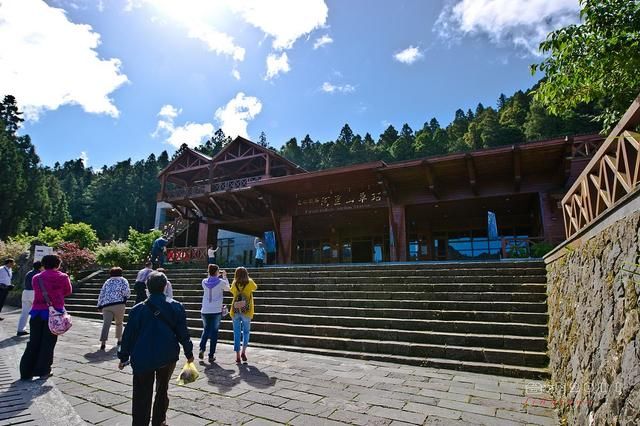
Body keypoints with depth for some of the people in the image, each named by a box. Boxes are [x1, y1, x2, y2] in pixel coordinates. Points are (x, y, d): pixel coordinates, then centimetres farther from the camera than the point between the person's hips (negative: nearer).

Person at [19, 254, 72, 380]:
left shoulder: (36, 278, 6)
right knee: (48, 342, 5)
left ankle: (26, 372, 14)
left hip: (37, 311, 4)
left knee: (34, 342, 12)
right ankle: (42, 371, 10)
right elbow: (68, 292, 6)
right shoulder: (63, 277, -5)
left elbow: (37, 292, 10)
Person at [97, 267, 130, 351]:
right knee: (119, 323, 15)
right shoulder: (123, 280, 10)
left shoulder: (107, 282, 23)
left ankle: (103, 342, -18)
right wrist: (125, 297, 15)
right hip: (119, 304, -3)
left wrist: (99, 306, 21)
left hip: (106, 305, 3)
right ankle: (119, 339, 23)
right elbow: (126, 291, -5)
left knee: (106, 323, -5)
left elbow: (101, 294, 18)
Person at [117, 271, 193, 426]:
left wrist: (123, 357, 12)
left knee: (142, 397, 8)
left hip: (143, 359, -1)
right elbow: (183, 333, -3)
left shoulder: (138, 309, -8)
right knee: (162, 390, 23)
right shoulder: (176, 307, -8)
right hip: (168, 358, 2)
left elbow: (129, 335, -2)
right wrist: (189, 353, 8)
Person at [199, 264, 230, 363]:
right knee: (214, 332, 8)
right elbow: (228, 288, 10)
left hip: (205, 311, 3)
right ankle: (211, 355, 10)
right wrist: (224, 277, 17)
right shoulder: (221, 282, -10)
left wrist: (218, 276, 21)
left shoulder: (204, 282, -1)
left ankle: (202, 349, 4)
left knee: (206, 330, 21)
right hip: (216, 311, -3)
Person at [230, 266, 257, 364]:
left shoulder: (234, 284, 0)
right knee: (246, 331, 15)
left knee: (237, 333, 8)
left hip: (235, 311, 1)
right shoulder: (250, 282, -3)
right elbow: (255, 288, 18)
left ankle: (237, 356, 9)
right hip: (246, 311, -1)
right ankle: (243, 351, 1)